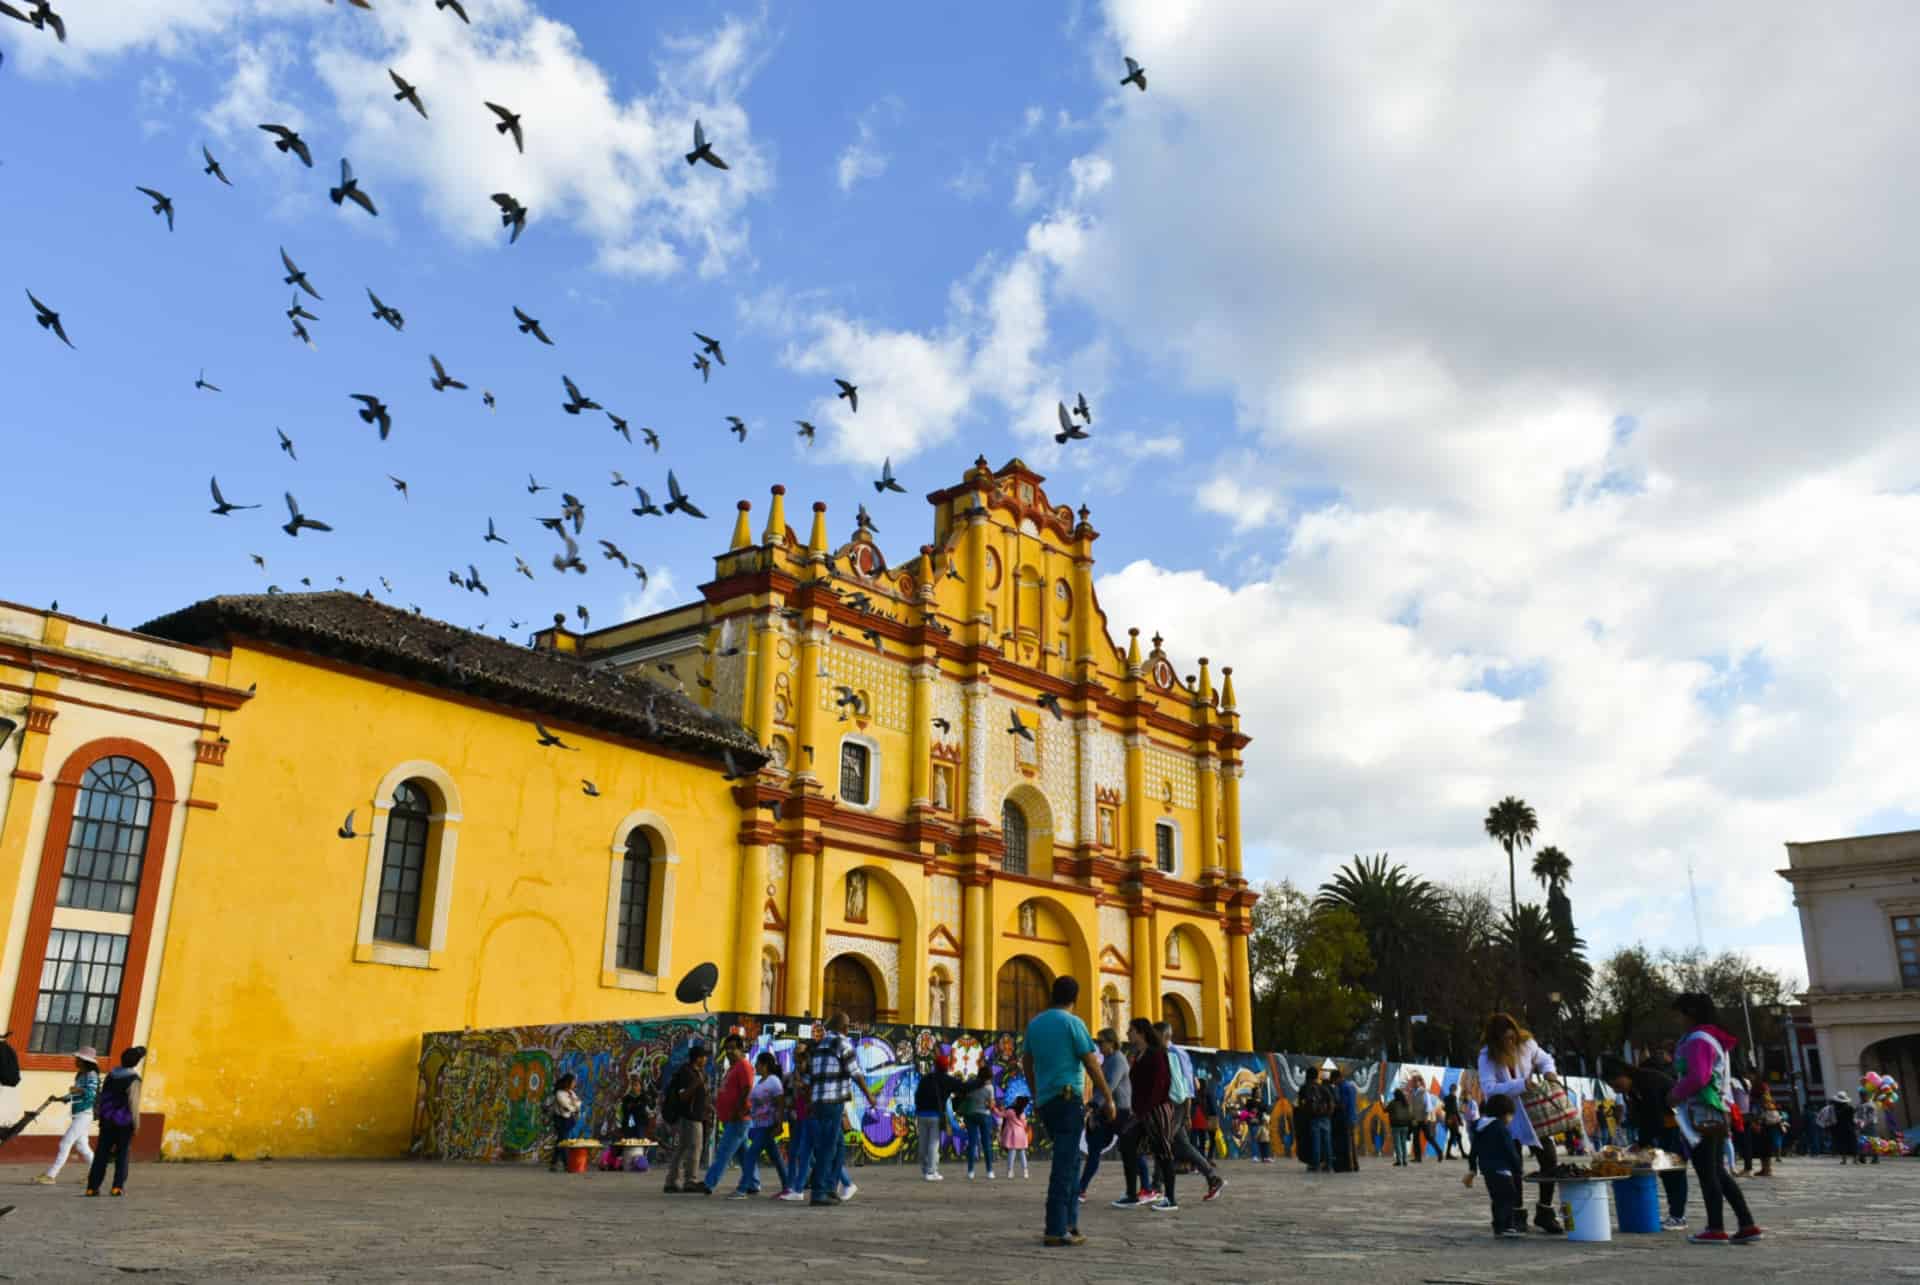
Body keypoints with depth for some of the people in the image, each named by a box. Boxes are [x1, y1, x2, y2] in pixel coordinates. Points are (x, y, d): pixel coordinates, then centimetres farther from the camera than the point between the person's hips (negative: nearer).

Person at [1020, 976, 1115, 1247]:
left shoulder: (1035, 1023, 11)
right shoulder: (1072, 1023, -8)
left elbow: (1026, 1062, 19)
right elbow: (1092, 1064, -9)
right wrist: (1108, 1099, -1)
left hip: (1046, 1101, 7)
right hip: (1069, 1099, -7)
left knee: (1069, 1161, 17)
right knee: (1064, 1165, -6)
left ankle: (1070, 1223, 17)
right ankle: (1056, 1230, -8)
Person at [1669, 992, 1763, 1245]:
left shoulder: (1698, 1040, -13)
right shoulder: (1716, 1039, 18)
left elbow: (1697, 1077, -23)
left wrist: (1676, 1094, -9)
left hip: (1701, 1115, -10)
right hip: (1718, 1113, 10)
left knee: (1707, 1173, -3)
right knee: (1719, 1172, 13)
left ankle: (1715, 1229, 1)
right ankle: (1747, 1225, 11)